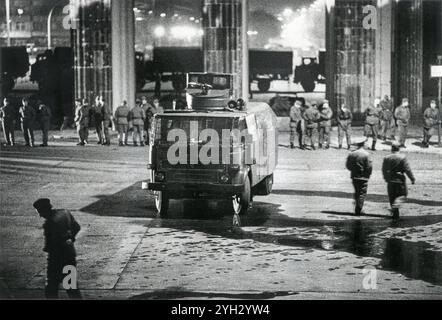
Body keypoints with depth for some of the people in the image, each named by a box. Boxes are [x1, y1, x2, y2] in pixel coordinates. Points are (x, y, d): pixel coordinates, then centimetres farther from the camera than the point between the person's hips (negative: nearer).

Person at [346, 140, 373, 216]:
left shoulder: (351, 154, 1)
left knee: (357, 192, 18)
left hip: (354, 176, 5)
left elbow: (348, 166, 4)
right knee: (362, 193, 2)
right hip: (363, 177, -5)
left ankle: (357, 208, 22)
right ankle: (358, 210, -4)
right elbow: (369, 166, -14)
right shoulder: (366, 154, -13)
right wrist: (368, 175, 1)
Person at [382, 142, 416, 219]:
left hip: (390, 181, 3)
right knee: (403, 194, 12)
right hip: (400, 180, -3)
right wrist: (413, 179, -3)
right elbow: (407, 170, -12)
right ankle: (396, 205, -17)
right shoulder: (402, 158, -11)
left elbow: (384, 170, 9)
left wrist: (386, 178, 26)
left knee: (392, 196, 12)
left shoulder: (386, 158, 1)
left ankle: (395, 214, 14)